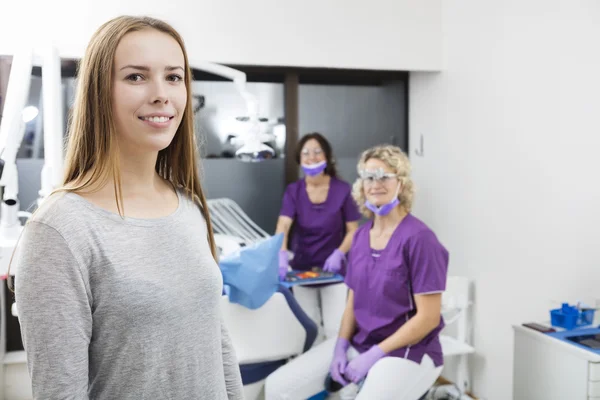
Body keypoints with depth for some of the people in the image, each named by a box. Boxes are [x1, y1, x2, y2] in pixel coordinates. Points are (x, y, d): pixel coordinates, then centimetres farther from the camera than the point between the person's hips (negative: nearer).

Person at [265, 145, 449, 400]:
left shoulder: (418, 237, -14)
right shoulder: (361, 235, 7)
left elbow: (428, 317, -16)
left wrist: (374, 355, -16)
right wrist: (341, 345, -5)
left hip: (407, 351, -6)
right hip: (358, 344, 6)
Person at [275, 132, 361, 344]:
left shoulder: (343, 190, -10)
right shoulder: (293, 191, -5)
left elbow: (353, 230, -5)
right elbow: (283, 226, -19)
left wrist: (339, 254, -22)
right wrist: (282, 255, -37)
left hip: (333, 269, -2)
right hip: (302, 268, 2)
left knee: (335, 328, -3)